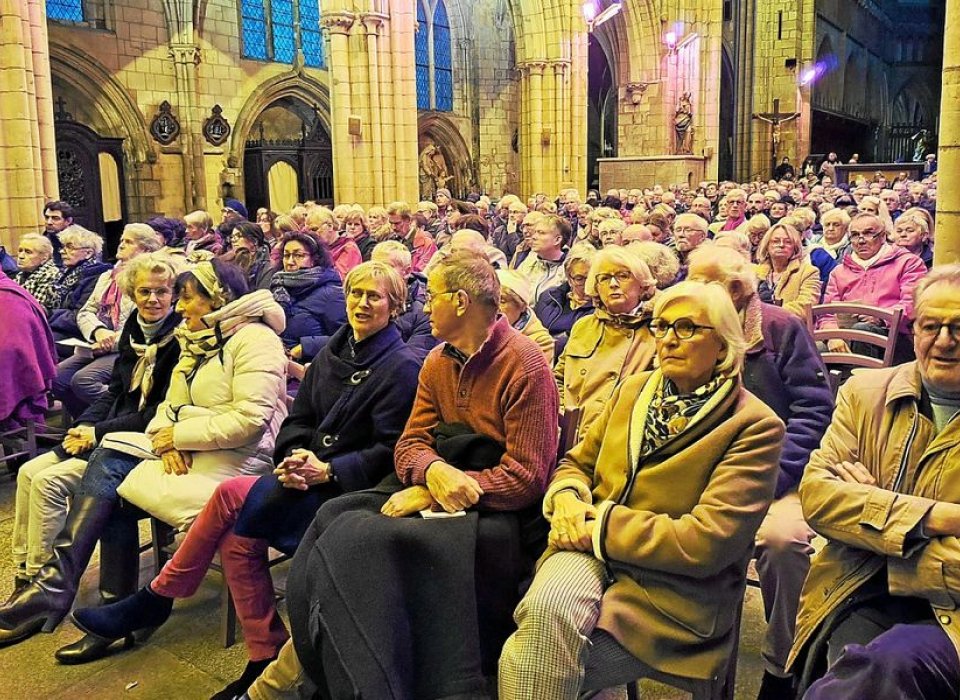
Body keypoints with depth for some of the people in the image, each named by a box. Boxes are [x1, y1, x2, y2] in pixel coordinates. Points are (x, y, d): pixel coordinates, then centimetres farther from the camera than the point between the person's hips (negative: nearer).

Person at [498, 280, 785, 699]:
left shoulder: (754, 426, -6)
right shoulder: (633, 390, 13)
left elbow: (709, 541, -15)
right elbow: (578, 462, 19)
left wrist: (600, 527, -15)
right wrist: (567, 497, -5)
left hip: (671, 590, -4)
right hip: (592, 554, 4)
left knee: (523, 660, -25)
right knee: (548, 607, -33)